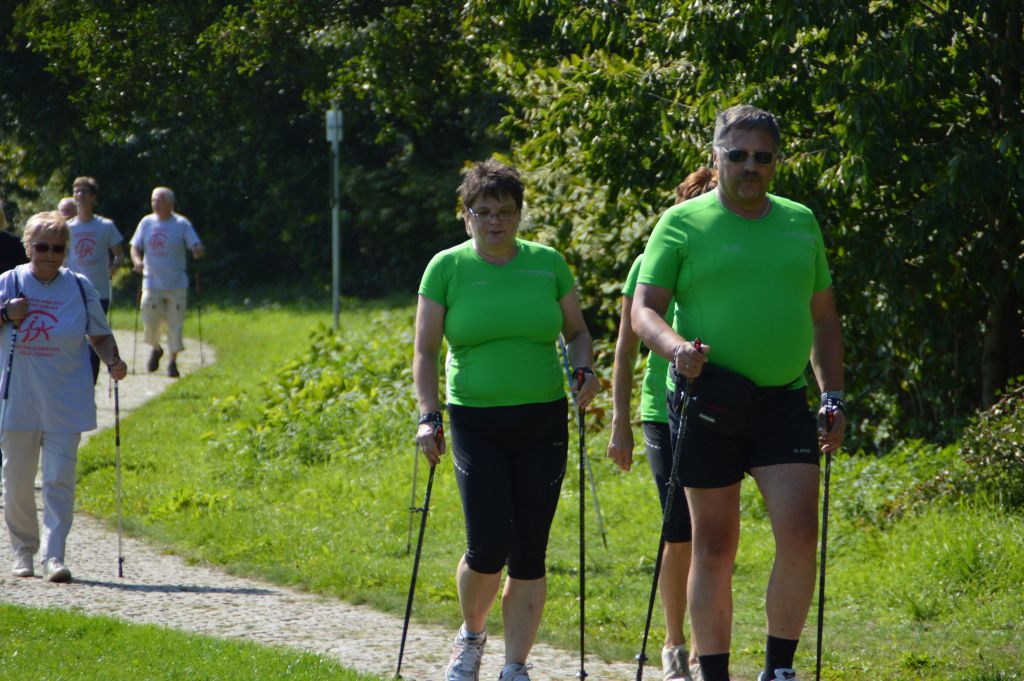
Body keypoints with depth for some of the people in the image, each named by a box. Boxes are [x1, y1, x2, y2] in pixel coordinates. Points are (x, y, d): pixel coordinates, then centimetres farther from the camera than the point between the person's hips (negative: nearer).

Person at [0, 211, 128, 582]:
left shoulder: (80, 288, 3)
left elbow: (100, 335, 11)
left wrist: (113, 361, -9)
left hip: (65, 404, -1)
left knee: (59, 479, -9)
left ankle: (53, 557, -10)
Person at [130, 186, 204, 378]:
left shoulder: (182, 224, -2)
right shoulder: (146, 222, 5)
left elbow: (197, 247, -4)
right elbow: (135, 246, 8)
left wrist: (198, 251, -28)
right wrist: (137, 261, -13)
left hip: (176, 285, -2)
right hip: (152, 284, 2)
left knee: (175, 324, 0)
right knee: (150, 323, -2)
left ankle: (173, 361, 13)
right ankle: (155, 349, 28)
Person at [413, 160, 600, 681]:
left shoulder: (548, 263, 5)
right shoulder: (446, 268, 0)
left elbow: (577, 331, 14)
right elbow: (425, 350, 1)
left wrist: (584, 369, -7)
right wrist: (428, 415, -10)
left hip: (543, 422, 2)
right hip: (476, 423, -2)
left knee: (529, 553, 1)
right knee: (488, 546, -11)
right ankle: (471, 634, 19)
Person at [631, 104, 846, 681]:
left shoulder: (801, 223, 12)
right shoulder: (683, 223, 1)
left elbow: (824, 315, 18)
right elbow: (644, 310, -4)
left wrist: (834, 397, 10)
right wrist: (677, 348, -25)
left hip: (784, 402, 2)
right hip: (709, 402, -2)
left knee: (800, 534, -12)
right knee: (714, 547, 2)